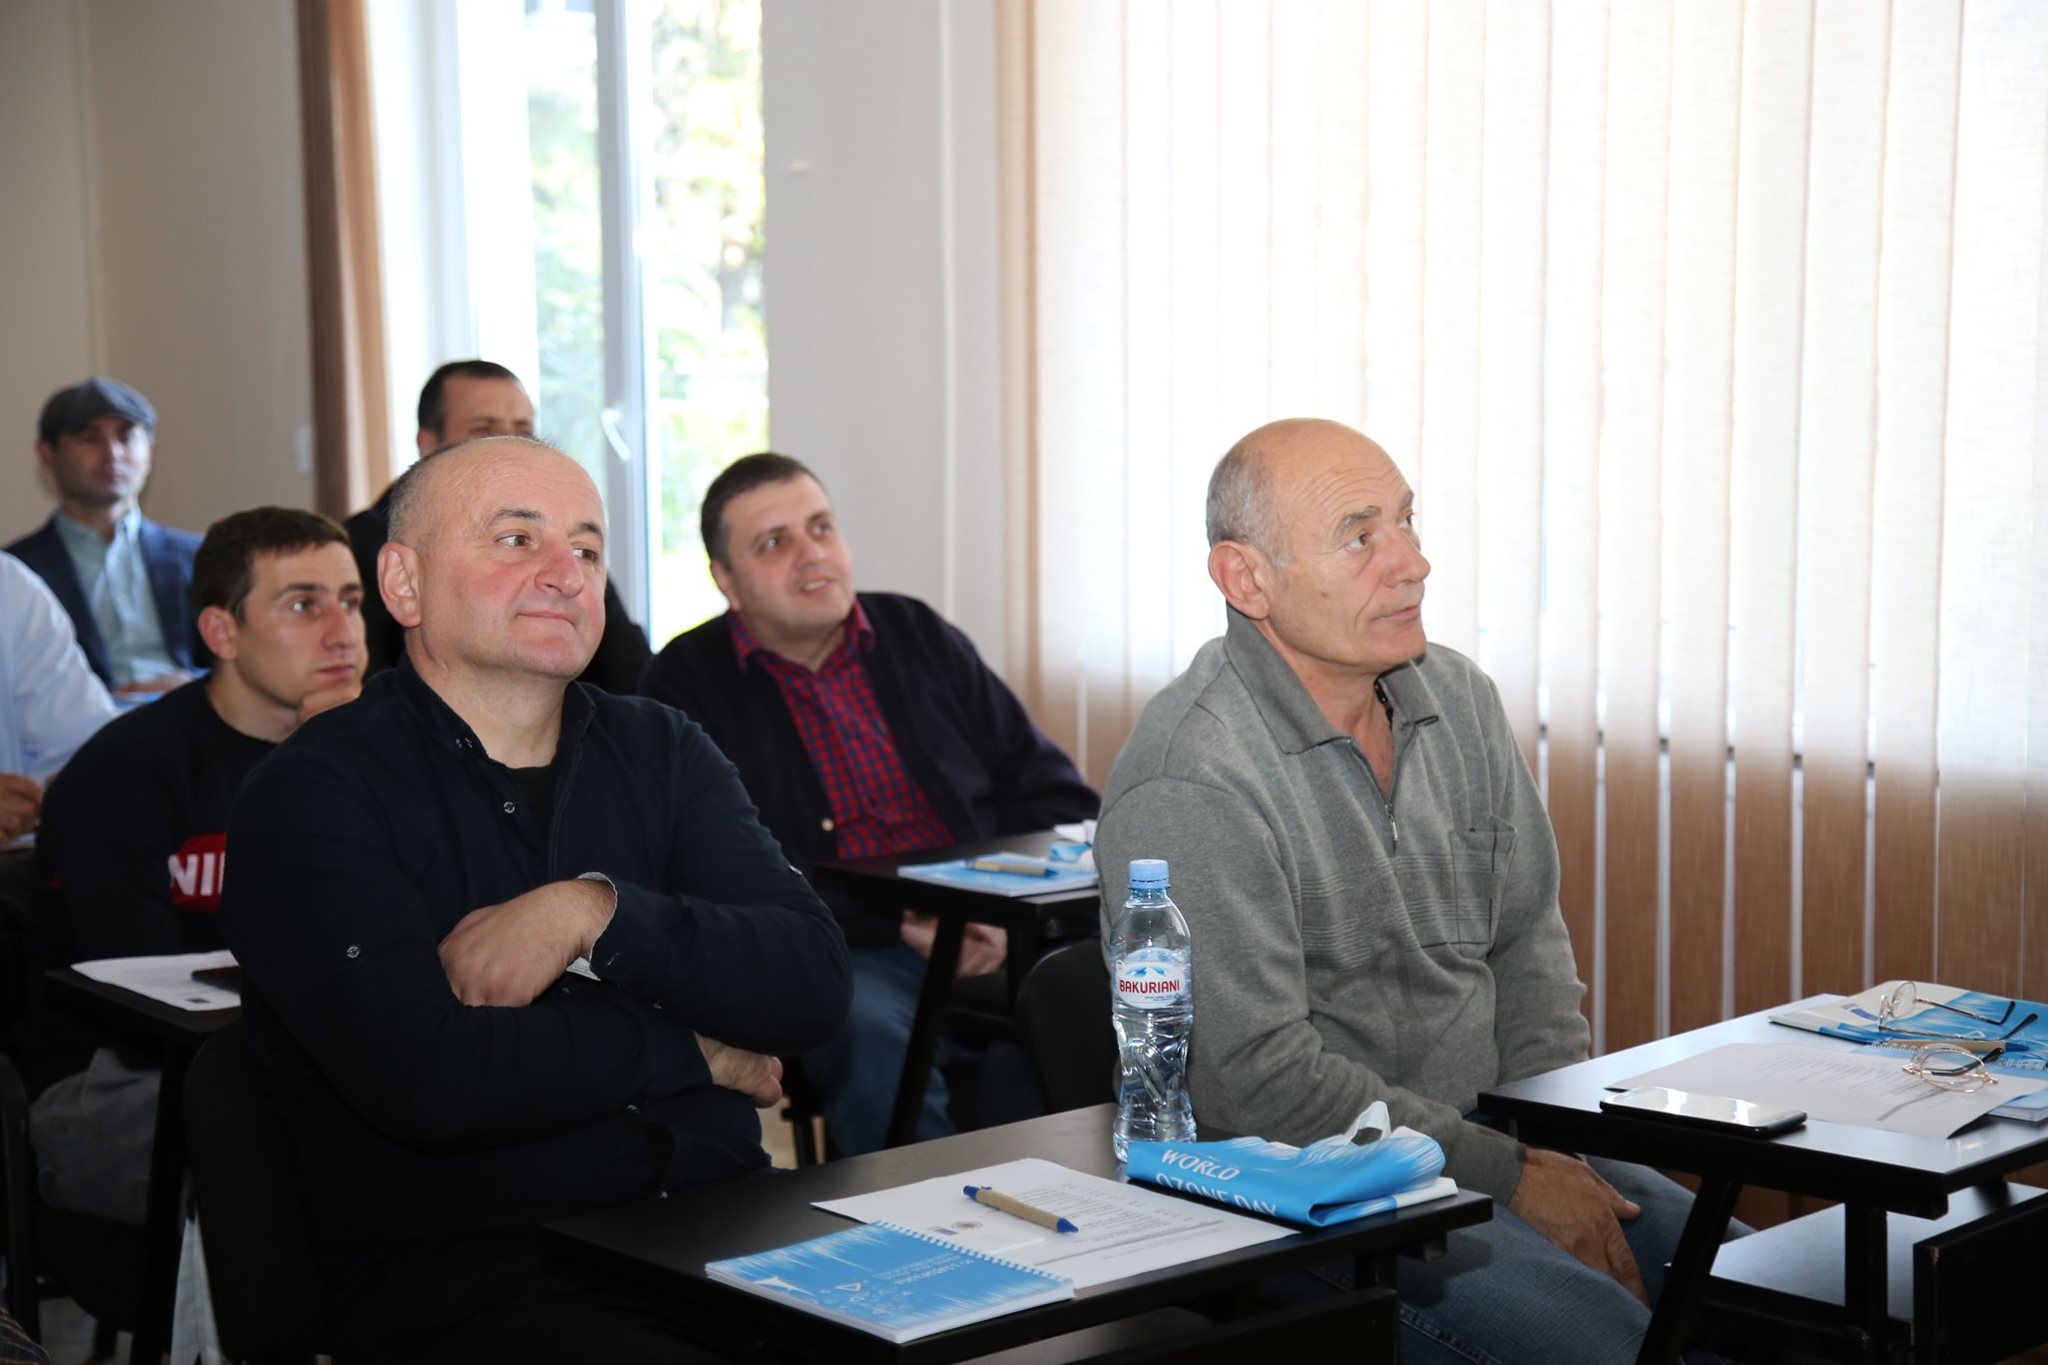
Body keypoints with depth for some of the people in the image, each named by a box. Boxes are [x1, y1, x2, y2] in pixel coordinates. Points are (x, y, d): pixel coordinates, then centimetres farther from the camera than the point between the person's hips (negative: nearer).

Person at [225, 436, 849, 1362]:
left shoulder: (661, 753, 14)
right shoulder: (315, 795, -3)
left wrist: (597, 914, -14)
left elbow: (814, 982, 1)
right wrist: (693, 1050, -4)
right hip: (456, 1270, -5)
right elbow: (429, 1083, -17)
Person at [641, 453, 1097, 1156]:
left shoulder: (919, 636, 19)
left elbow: (1048, 786, 18)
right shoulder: (686, 685, 6)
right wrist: (898, 922, -16)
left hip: (991, 935, 4)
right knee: (872, 1032, -37)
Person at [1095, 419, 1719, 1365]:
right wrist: (1509, 1176, -16)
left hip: (1484, 1140, 8)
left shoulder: (1461, 701, 7)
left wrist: (1562, 1149, -1)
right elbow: (1260, 1081, -21)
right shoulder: (1189, 782, -20)